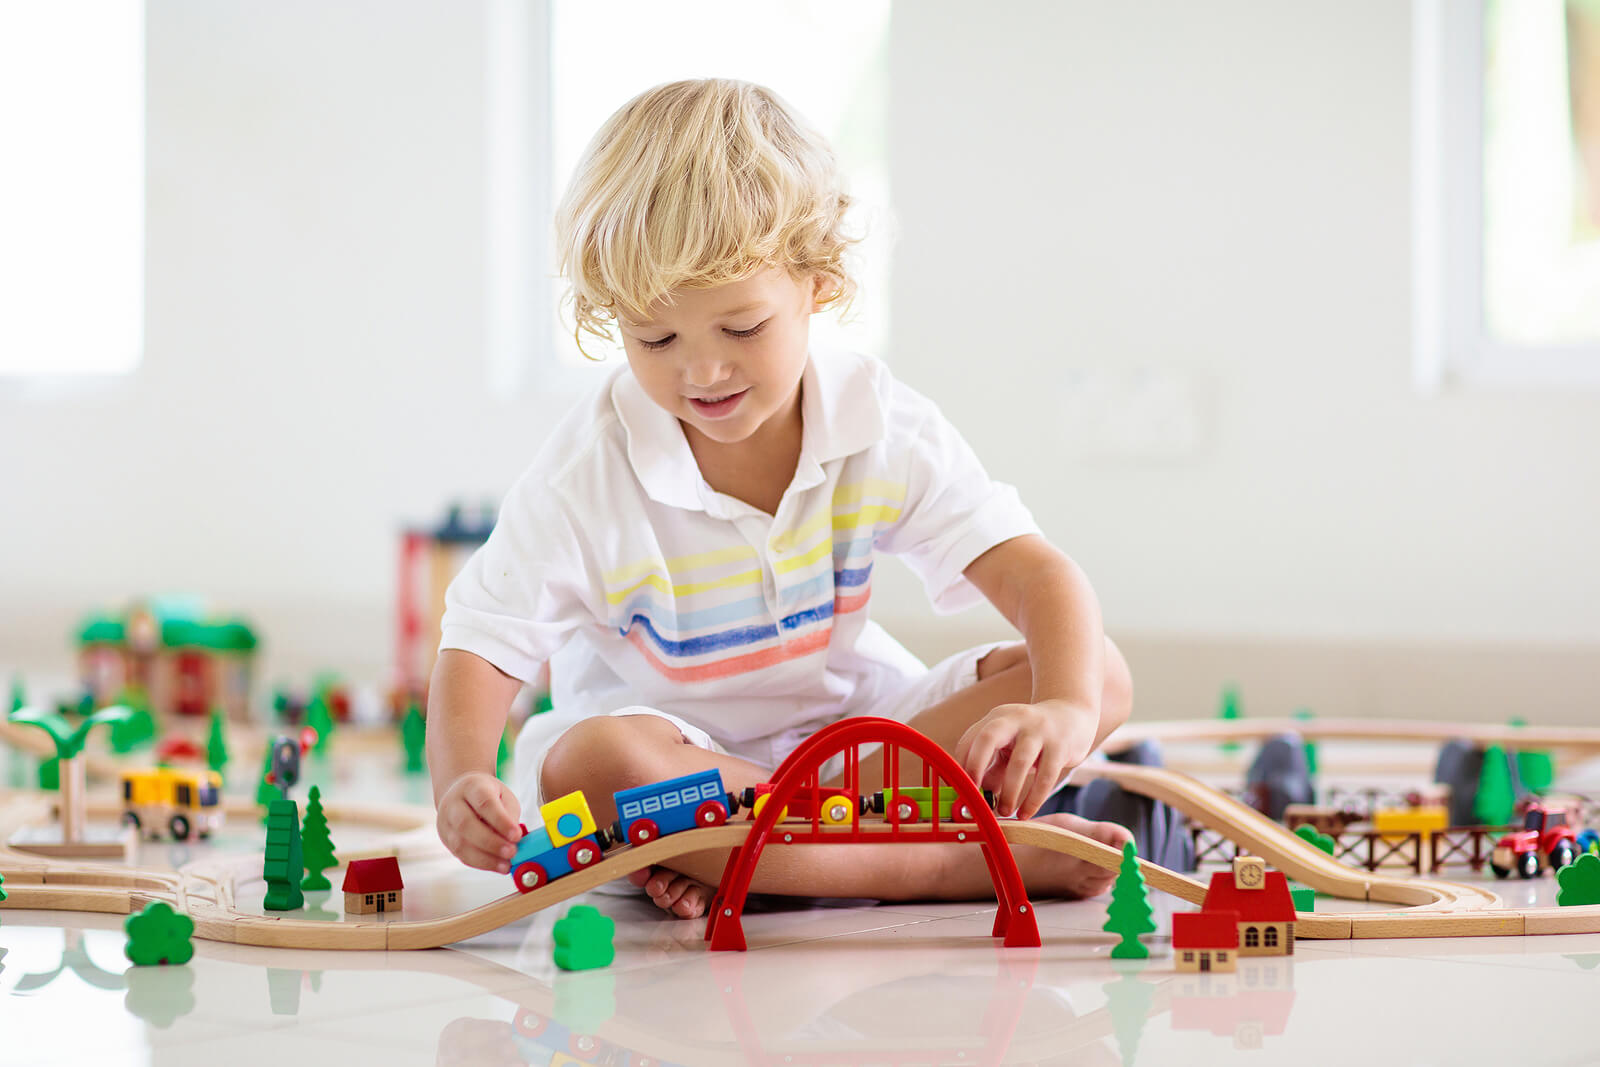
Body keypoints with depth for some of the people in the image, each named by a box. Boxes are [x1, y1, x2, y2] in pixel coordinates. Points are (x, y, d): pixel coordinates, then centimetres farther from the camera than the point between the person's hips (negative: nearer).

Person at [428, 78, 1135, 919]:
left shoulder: (882, 428, -10)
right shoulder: (585, 477, -16)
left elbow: (1035, 572, -15)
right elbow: (480, 646, -15)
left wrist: (1066, 706, -36)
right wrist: (461, 781, -37)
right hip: (674, 747, -3)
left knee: (1101, 673, -16)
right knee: (590, 765, -39)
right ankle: (959, 863, -37)